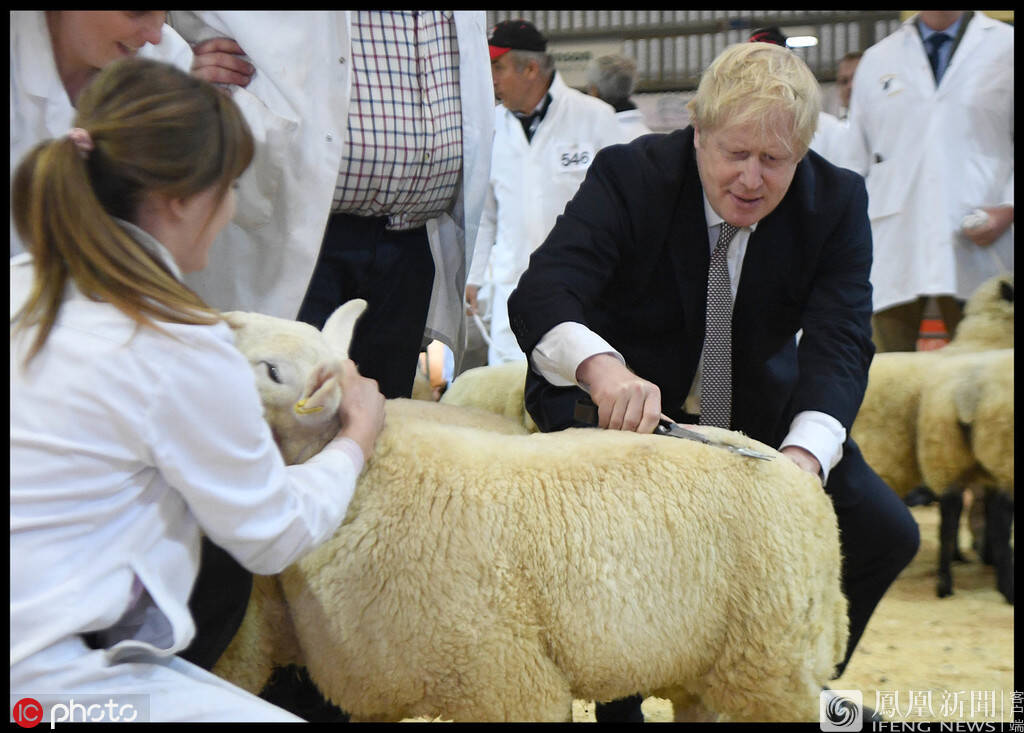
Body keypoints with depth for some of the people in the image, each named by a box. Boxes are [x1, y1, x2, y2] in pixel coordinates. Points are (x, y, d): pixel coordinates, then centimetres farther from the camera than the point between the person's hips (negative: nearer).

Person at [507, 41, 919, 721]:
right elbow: (541, 295, -34)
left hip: (762, 412, 3)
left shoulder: (837, 201, -12)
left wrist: (803, 456, -43)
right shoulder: (630, 175, -20)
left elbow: (838, 344, -22)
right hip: (621, 408, -3)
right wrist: (603, 371, -57)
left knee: (885, 532, -10)